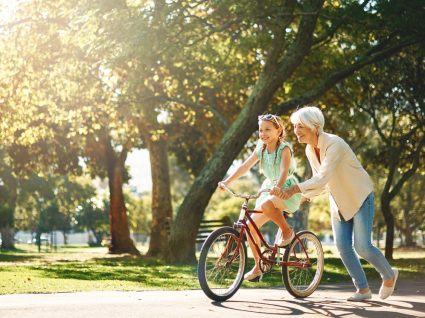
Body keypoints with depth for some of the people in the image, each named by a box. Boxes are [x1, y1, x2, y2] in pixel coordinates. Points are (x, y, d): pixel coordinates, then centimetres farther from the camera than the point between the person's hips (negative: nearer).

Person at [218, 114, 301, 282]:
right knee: (250, 225, -5)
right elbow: (245, 166, -2)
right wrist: (227, 181, -14)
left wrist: (278, 187, -49)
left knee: (266, 204, -39)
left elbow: (284, 170, -30)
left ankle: (287, 231, -14)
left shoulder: (284, 148, -14)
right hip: (269, 189, 7)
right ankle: (258, 265, 7)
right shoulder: (260, 149, 4)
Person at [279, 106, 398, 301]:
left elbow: (323, 178, -39)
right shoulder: (309, 150, -3)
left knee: (362, 246, -10)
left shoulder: (334, 144, -28)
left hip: (360, 198, -7)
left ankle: (389, 275, 17)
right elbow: (318, 179, 7)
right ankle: (363, 289, 9)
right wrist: (305, 197, -11)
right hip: (339, 202, 7)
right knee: (343, 246, -3)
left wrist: (295, 189, -48)